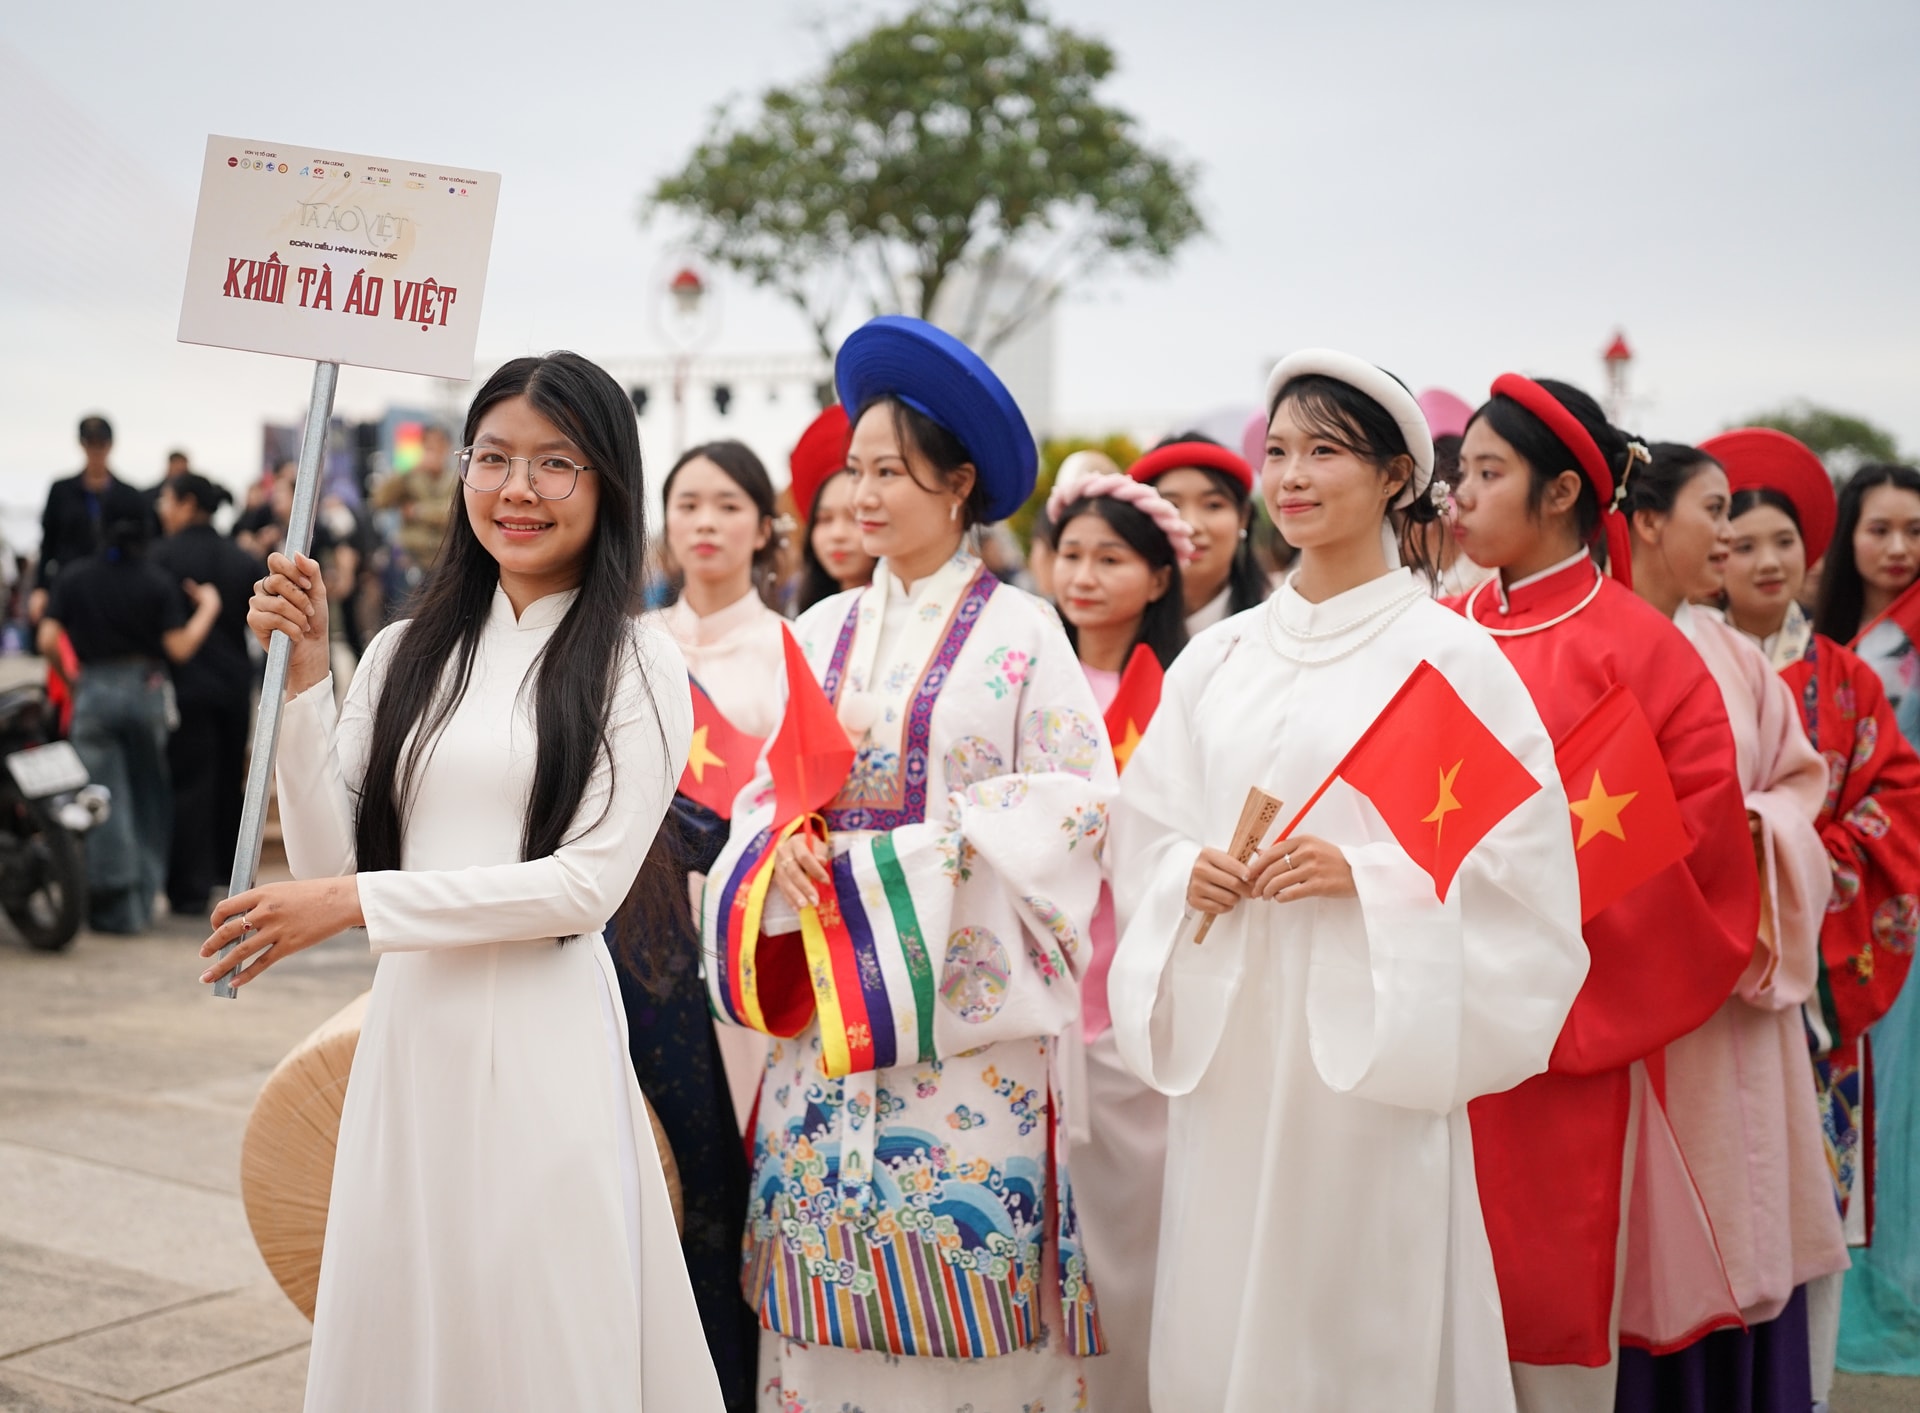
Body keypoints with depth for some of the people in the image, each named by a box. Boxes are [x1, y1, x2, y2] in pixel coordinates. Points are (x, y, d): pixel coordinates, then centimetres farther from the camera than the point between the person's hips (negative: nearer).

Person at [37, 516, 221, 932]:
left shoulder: (73, 575, -1)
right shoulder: (159, 581, -4)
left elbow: (47, 642, -5)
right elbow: (179, 647, -7)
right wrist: (208, 607, 5)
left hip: (93, 691, 0)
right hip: (146, 691, 0)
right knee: (148, 793, 14)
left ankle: (117, 907, 2)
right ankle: (145, 895, 19)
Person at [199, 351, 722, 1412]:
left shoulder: (635, 666, -4)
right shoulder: (407, 654, 9)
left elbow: (586, 882, -11)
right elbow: (326, 864, 6)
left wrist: (355, 902, -12)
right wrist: (304, 676, -1)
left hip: (545, 1041, -4)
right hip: (407, 1031, 4)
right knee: (394, 1326, 14)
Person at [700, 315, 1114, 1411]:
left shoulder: (1018, 630, -3)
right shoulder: (824, 632, 11)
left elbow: (1077, 798, -9)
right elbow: (769, 788, 13)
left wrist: (910, 854, -14)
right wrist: (785, 851, -9)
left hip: (965, 997, -4)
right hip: (830, 997, 4)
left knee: (961, 1254, -2)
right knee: (830, 1243, 7)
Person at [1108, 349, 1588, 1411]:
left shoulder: (1448, 656, -3)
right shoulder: (1217, 658, 11)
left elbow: (1520, 859, -6)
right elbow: (1142, 835, 15)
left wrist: (1363, 874, -16)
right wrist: (1189, 875, -5)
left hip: (1371, 1048, -4)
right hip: (1227, 1044, 4)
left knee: (1365, 1321, 0)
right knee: (1220, 1312, 8)